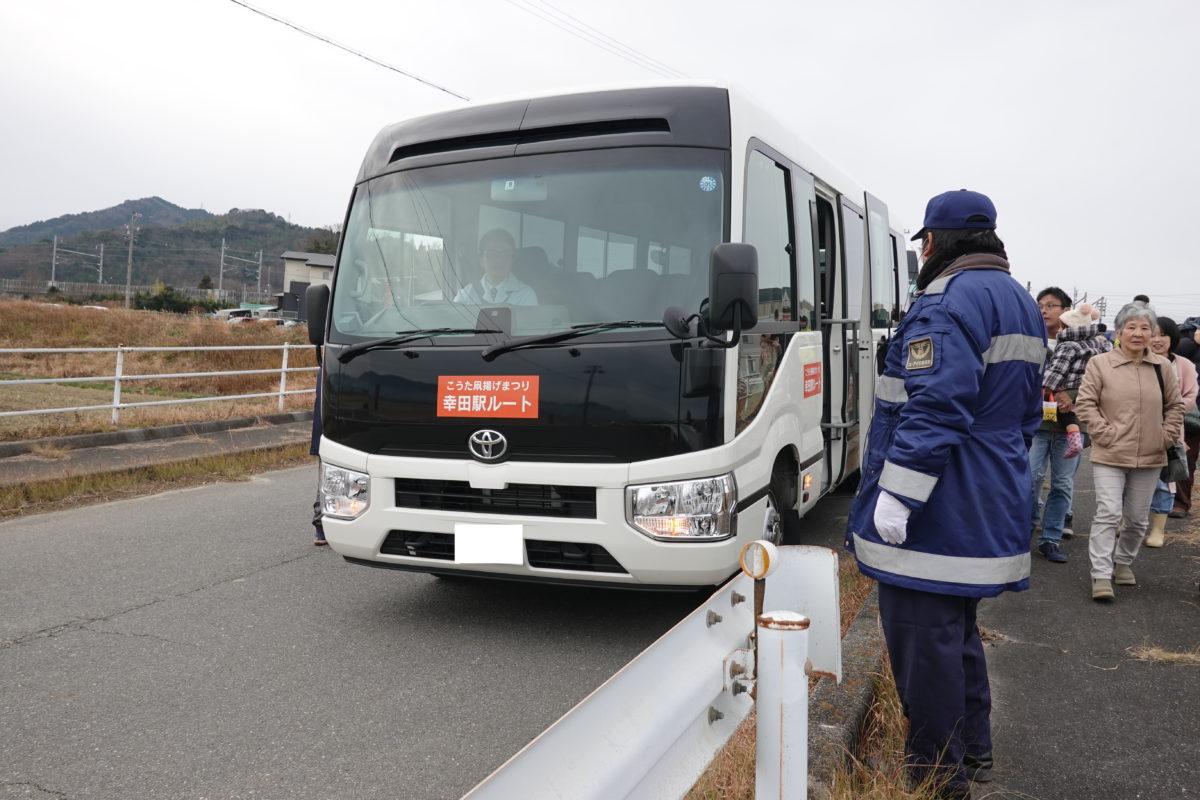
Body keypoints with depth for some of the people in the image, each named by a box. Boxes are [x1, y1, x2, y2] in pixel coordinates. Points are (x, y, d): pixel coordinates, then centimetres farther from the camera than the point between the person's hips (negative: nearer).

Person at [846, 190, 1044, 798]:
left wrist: (895, 495, -23)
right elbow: (1028, 411, 22)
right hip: (992, 508, 10)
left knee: (922, 636, -1)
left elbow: (933, 408, -25)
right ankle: (972, 751, 34)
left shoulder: (948, 300, -16)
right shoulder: (1021, 303, 16)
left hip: (936, 513, -10)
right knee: (957, 628, 22)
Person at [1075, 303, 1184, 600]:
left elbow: (1175, 406, 15)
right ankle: (1101, 575, -5)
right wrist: (1105, 434, -11)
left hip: (1150, 458, 4)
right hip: (1109, 456, -4)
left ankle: (1124, 562, 33)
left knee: (1137, 518, 12)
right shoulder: (1100, 364, -5)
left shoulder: (1163, 367, 5)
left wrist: (1167, 437, 4)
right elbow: (1085, 404, -4)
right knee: (1108, 513, -9)